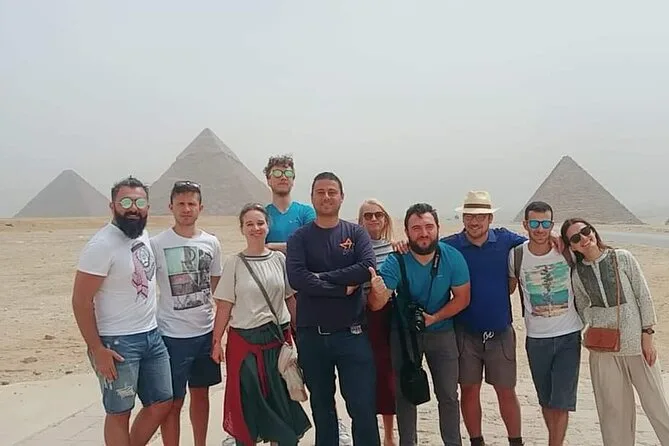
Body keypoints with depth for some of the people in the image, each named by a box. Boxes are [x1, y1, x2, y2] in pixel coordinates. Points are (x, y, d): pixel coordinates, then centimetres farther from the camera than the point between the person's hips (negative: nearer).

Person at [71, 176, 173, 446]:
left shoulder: (144, 234, 5)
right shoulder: (101, 245, -18)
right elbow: (81, 301, -17)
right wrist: (96, 349, -19)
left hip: (152, 336, 8)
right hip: (117, 343, -7)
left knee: (161, 403, 15)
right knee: (119, 412, 6)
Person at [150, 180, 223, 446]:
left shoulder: (211, 243, 3)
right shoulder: (156, 244, -9)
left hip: (206, 332, 4)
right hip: (172, 335, -4)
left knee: (201, 393, 17)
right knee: (173, 402, 3)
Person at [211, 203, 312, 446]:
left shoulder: (279, 259, 3)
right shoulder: (234, 263, -3)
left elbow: (292, 298, 8)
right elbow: (224, 306, -2)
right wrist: (216, 341, -6)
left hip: (278, 337, 2)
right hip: (244, 340, -2)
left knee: (280, 400, 9)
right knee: (246, 401, 4)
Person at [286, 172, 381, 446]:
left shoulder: (356, 233, 3)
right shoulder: (299, 238, 1)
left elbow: (367, 269, -15)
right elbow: (296, 278, -16)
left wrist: (322, 277, -15)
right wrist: (343, 288, -16)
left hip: (351, 333, -1)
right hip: (311, 334, 1)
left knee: (363, 406, 2)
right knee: (321, 405, 16)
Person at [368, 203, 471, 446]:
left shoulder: (453, 258, -17)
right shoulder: (396, 261, -21)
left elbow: (462, 298, -8)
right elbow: (376, 305, -28)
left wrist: (434, 317, -20)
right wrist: (378, 293, -51)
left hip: (442, 332, 1)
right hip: (405, 333, 0)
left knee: (448, 395, 10)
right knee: (405, 394, 12)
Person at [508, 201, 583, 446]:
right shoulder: (516, 255, -6)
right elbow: (510, 287, 11)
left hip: (569, 336, -1)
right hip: (536, 338, 2)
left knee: (561, 402, -2)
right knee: (546, 401, 15)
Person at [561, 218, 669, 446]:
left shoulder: (622, 257, -3)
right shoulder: (577, 274, 2)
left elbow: (644, 296, -1)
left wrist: (647, 334, -4)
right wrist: (591, 330, -3)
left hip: (635, 341, -1)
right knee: (613, 407, 8)